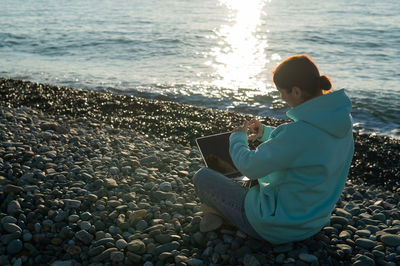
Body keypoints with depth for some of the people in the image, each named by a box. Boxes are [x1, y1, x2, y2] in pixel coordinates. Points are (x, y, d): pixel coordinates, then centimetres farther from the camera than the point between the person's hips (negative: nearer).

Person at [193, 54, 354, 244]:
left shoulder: (303, 129, -34)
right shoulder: (341, 118, -6)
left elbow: (250, 167, -24)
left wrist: (237, 139, -3)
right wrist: (267, 132, 14)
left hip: (280, 228, -9)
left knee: (202, 176, 6)